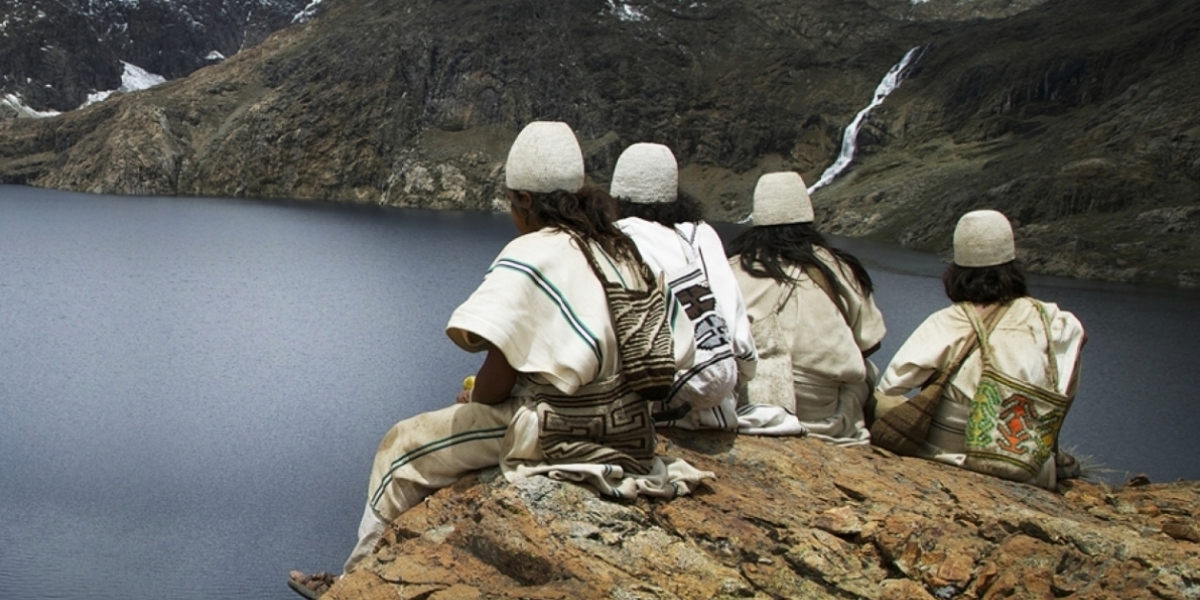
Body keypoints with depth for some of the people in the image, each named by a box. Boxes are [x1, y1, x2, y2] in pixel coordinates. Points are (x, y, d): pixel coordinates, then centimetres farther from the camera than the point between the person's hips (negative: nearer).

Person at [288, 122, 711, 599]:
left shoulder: (531, 253, -15)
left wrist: (473, 401, 3)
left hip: (555, 432, -8)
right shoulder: (625, 251, 4)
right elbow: (676, 354, 5)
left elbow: (499, 373, -18)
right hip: (624, 428, 8)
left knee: (403, 448, 12)